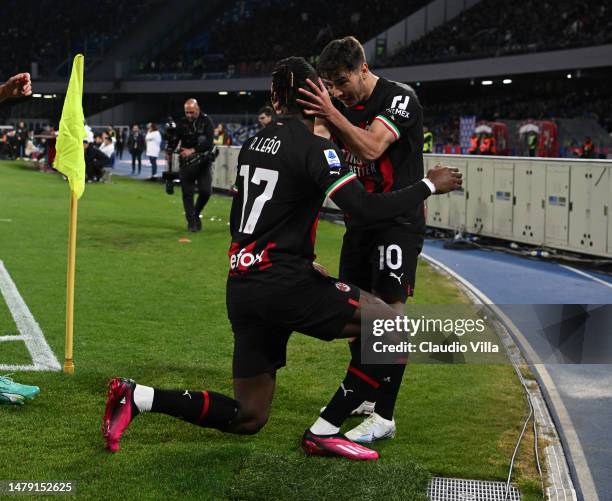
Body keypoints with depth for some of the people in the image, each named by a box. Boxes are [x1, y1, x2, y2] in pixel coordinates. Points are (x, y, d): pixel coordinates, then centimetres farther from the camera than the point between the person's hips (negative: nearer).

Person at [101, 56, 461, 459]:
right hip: (283, 283, -8)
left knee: (249, 417, 16)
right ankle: (324, 432, -3)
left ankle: (137, 397, 5)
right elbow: (365, 207, -20)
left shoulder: (254, 144, 15)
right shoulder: (313, 148, -9)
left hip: (242, 288, 8)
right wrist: (430, 185, -8)